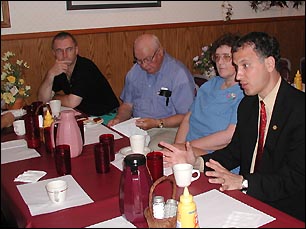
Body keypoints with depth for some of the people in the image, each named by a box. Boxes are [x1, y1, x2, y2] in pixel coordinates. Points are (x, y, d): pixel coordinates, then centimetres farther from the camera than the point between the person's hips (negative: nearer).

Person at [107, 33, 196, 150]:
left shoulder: (179, 74, -10)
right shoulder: (134, 71, 12)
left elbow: (186, 116, -13)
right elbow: (127, 104, 20)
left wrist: (157, 123, -20)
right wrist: (118, 119, -1)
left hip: (168, 128, -5)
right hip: (135, 126, 6)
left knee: (154, 149, -37)